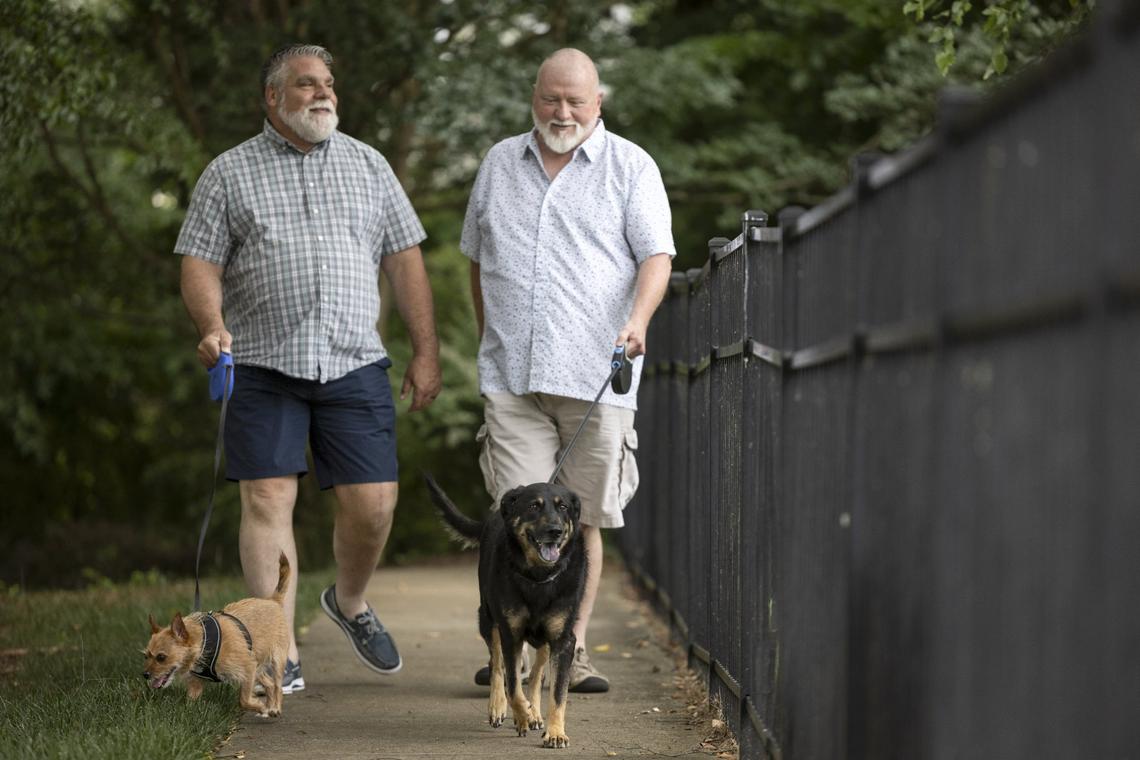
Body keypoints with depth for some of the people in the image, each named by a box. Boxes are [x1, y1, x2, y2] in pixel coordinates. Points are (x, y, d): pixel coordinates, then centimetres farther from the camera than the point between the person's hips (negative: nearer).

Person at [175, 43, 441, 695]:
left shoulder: (367, 165, 14)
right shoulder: (230, 174, 7)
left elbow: (405, 259, 12)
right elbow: (201, 263, 3)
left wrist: (427, 352, 6)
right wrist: (213, 325, -17)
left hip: (354, 363, 2)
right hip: (264, 365, -2)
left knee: (372, 502, -2)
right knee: (268, 498, -7)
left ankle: (350, 602, 28)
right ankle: (280, 654, -3)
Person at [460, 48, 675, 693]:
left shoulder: (630, 167, 5)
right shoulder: (500, 163, 16)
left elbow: (657, 254, -2)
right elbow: (478, 257, 24)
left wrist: (638, 320, -20)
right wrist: (491, 341, 22)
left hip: (595, 374, -2)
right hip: (513, 374, 2)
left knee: (584, 519, 1)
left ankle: (573, 651, 7)